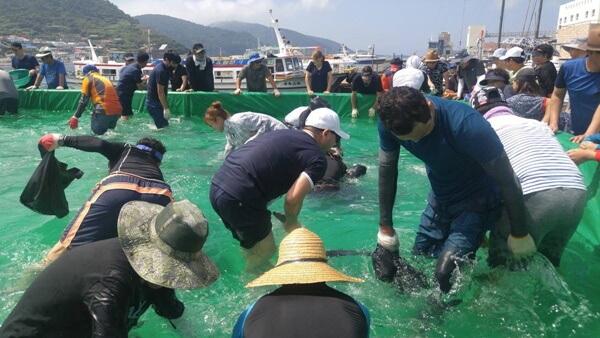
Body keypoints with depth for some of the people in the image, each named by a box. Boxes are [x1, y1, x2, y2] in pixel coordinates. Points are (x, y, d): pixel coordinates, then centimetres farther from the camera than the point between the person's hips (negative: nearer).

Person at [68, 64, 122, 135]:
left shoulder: (88, 79, 11)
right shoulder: (105, 79, 29)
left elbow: (84, 101, 2)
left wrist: (75, 117, 3)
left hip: (104, 111, -6)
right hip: (117, 111, 6)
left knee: (97, 133, 6)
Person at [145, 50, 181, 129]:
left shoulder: (160, 67, 13)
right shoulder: (161, 71, -19)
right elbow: (160, 92, -23)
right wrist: (166, 108, -23)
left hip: (153, 102, 10)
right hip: (154, 103, -10)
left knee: (162, 126, 13)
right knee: (164, 127, -13)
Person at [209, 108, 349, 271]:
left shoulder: (283, 133, 20)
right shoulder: (317, 158, -3)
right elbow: (293, 198, -16)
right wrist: (291, 222, 6)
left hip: (217, 185, 9)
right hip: (239, 199, -9)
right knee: (265, 250, 13)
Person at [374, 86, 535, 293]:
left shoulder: (467, 125, -37)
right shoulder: (389, 122, -22)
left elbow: (508, 181, -24)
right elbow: (386, 171, -7)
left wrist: (519, 236, -11)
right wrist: (386, 229, 0)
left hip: (477, 199, -5)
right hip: (440, 196, 5)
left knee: (447, 272, -19)